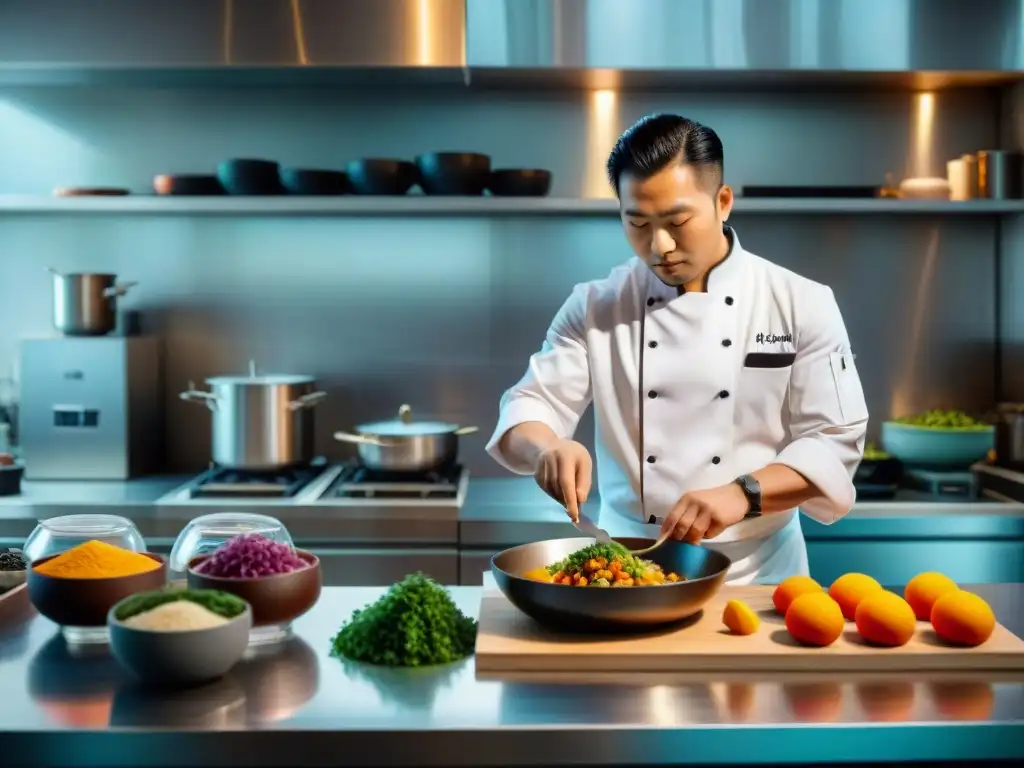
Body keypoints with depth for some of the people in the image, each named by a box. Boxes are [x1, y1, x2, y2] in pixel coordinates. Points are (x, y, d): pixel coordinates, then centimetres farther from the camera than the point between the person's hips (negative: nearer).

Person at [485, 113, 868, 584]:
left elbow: (834, 441, -4)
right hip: (627, 565, 1)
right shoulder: (595, 308, 3)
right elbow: (530, 406, -1)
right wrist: (549, 448, -23)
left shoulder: (801, 304, -1)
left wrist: (743, 495, -20)